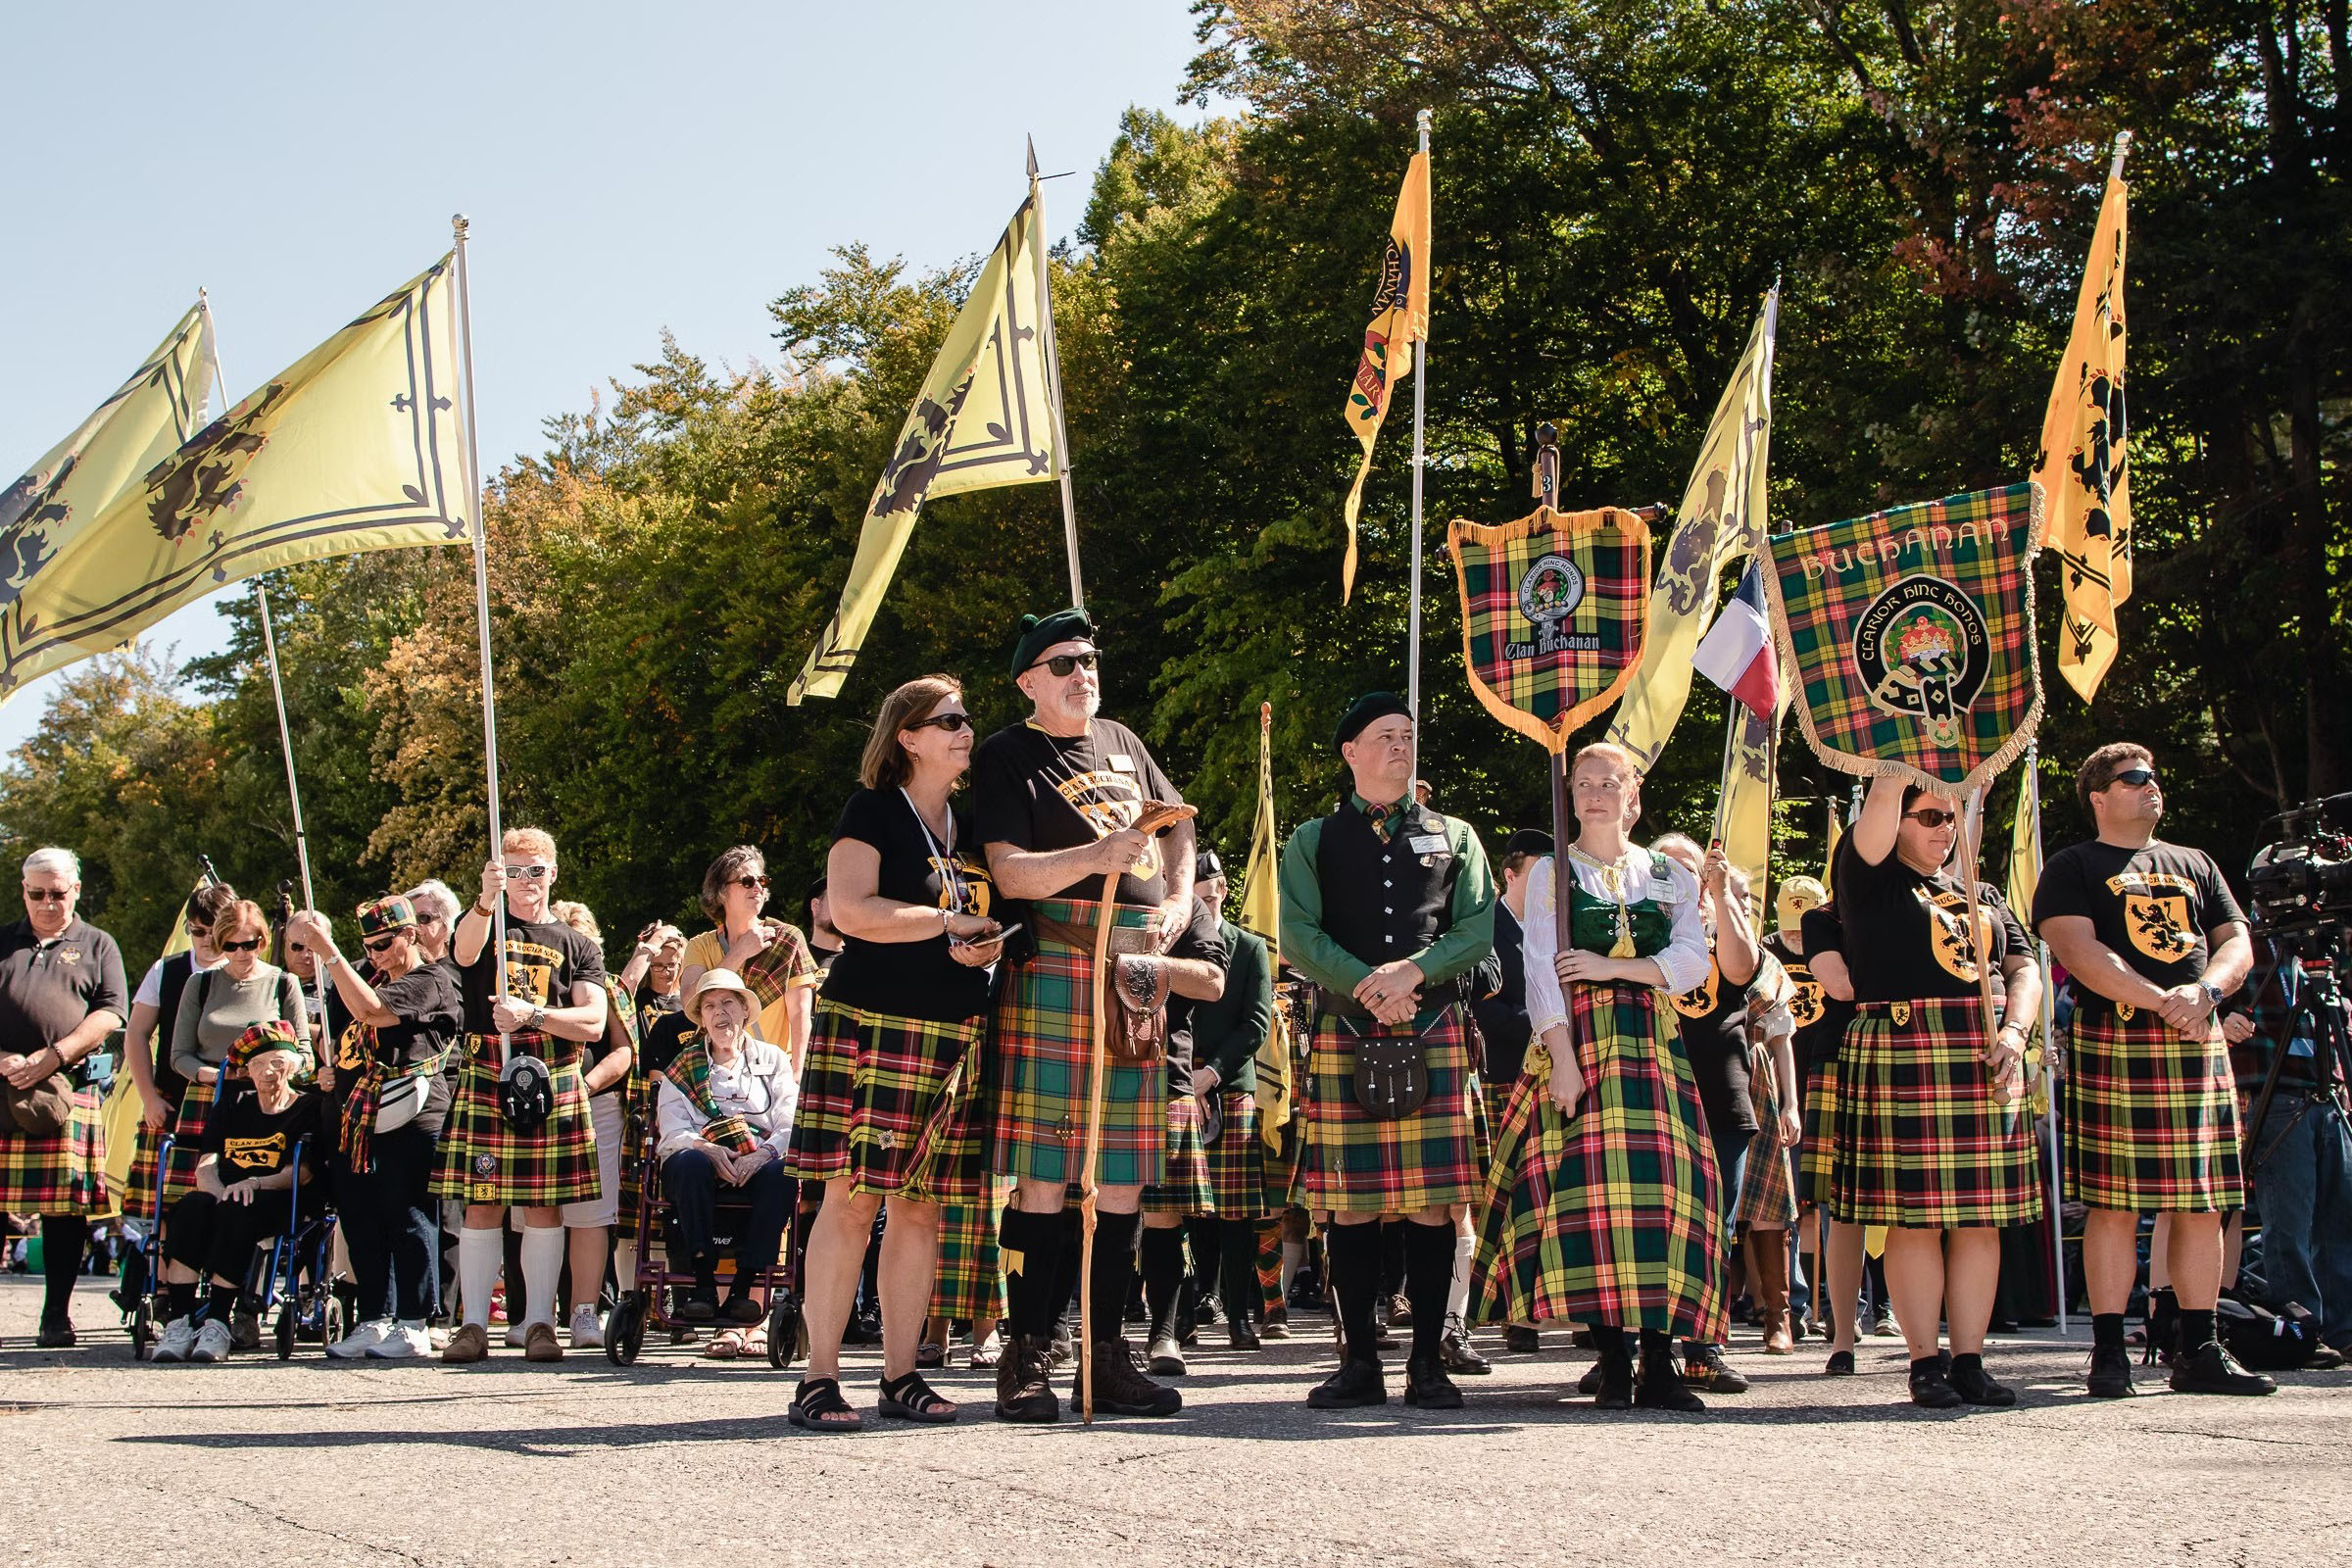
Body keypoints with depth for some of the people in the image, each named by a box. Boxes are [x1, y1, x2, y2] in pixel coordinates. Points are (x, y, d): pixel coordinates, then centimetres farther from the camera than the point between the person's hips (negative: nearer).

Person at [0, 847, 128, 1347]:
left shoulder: (96, 945, 14)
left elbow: (110, 1014, 3)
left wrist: (53, 1055, -9)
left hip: (67, 1091, -1)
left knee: (65, 1204, -3)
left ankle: (56, 1316, 2)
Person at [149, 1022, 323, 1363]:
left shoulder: (310, 1107, 9)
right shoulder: (232, 1106, 22)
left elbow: (303, 1173, -5)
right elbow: (206, 1167, 9)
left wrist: (255, 1184, -22)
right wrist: (221, 1193, -15)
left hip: (280, 1204, -4)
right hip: (225, 1197, 4)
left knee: (238, 1215, -37)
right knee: (191, 1207, -31)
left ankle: (217, 1323, -38)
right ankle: (179, 1322, -36)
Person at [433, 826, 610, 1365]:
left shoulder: (576, 946, 13)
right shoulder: (481, 929, 12)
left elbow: (593, 1022, 1)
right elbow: (465, 950, -15)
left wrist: (531, 1014, -13)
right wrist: (486, 900, -34)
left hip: (553, 1083, 1)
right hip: (484, 1080, 0)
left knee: (544, 1205, 0)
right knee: (481, 1202, -3)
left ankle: (540, 1324, 5)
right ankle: (473, 1325, 1)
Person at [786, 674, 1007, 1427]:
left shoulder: (975, 824, 17)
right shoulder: (873, 811, -2)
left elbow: (996, 912, 24)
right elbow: (851, 910, -15)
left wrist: (992, 943, 0)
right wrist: (950, 922, -11)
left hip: (953, 1038, 6)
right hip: (872, 1026, -6)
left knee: (922, 1208, 6)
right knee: (852, 1199, -8)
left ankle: (901, 1376, 12)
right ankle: (820, 1378, -3)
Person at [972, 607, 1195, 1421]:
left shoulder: (1123, 742, 21)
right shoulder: (1007, 756, 2)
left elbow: (1177, 828, 30)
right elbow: (1009, 871, -9)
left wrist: (1179, 903, 12)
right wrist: (1094, 857, -23)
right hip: (1056, 965, -6)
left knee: (1125, 1171, 6)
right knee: (1044, 1171, -8)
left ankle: (1106, 1354, 12)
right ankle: (1026, 1356, -2)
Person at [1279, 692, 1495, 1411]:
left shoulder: (1453, 838, 15)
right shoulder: (1313, 842, 11)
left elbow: (1479, 927, 4)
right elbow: (1298, 936, 0)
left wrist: (1413, 971, -13)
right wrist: (1365, 987, -14)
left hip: (1434, 1034, 1)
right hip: (1344, 1034, -1)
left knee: (1433, 1202, -2)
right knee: (1351, 1205, -1)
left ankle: (1427, 1364, 4)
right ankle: (1361, 1363, 6)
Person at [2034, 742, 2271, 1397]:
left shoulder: (2196, 865, 22)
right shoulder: (2072, 868, 5)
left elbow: (2237, 943, 14)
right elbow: (2079, 950, -10)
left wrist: (2205, 991, -8)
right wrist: (2163, 1002, -17)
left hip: (2199, 1047, 5)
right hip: (2113, 1043, -5)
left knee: (2204, 1205, 3)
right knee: (2114, 1205, -7)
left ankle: (2199, 1350, 9)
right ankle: (2110, 1352, -2)